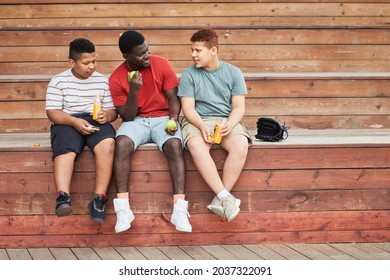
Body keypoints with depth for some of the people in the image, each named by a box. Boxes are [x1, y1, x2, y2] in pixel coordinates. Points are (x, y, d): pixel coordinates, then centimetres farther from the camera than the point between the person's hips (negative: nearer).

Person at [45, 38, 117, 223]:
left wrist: (106, 116, -13)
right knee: (65, 149, -36)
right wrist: (74, 121, -19)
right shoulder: (58, 81, 4)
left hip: (96, 121, 2)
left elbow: (113, 110, 13)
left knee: (107, 143, -33)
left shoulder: (103, 80, 12)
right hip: (67, 122, -1)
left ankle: (99, 199, -34)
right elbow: (52, 112, -2)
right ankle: (63, 197, -49)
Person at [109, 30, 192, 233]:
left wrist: (173, 119, -19)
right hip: (135, 121, 0)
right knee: (122, 143, -33)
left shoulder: (161, 65, -3)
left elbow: (173, 98, 1)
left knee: (174, 145, -33)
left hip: (162, 118, 0)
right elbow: (127, 116, -5)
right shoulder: (117, 78, -3)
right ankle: (123, 209, -33)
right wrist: (134, 91, -20)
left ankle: (180, 210, -37)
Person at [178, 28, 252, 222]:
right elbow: (188, 107, -2)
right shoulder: (189, 74, 4)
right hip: (198, 121, -1)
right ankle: (225, 197, -35)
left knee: (241, 145, -33)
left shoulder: (233, 73, 7)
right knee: (196, 145, -37)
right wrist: (201, 126, -21)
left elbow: (239, 107, 4)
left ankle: (220, 199, -28)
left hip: (228, 120, 1)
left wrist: (229, 125, -18)